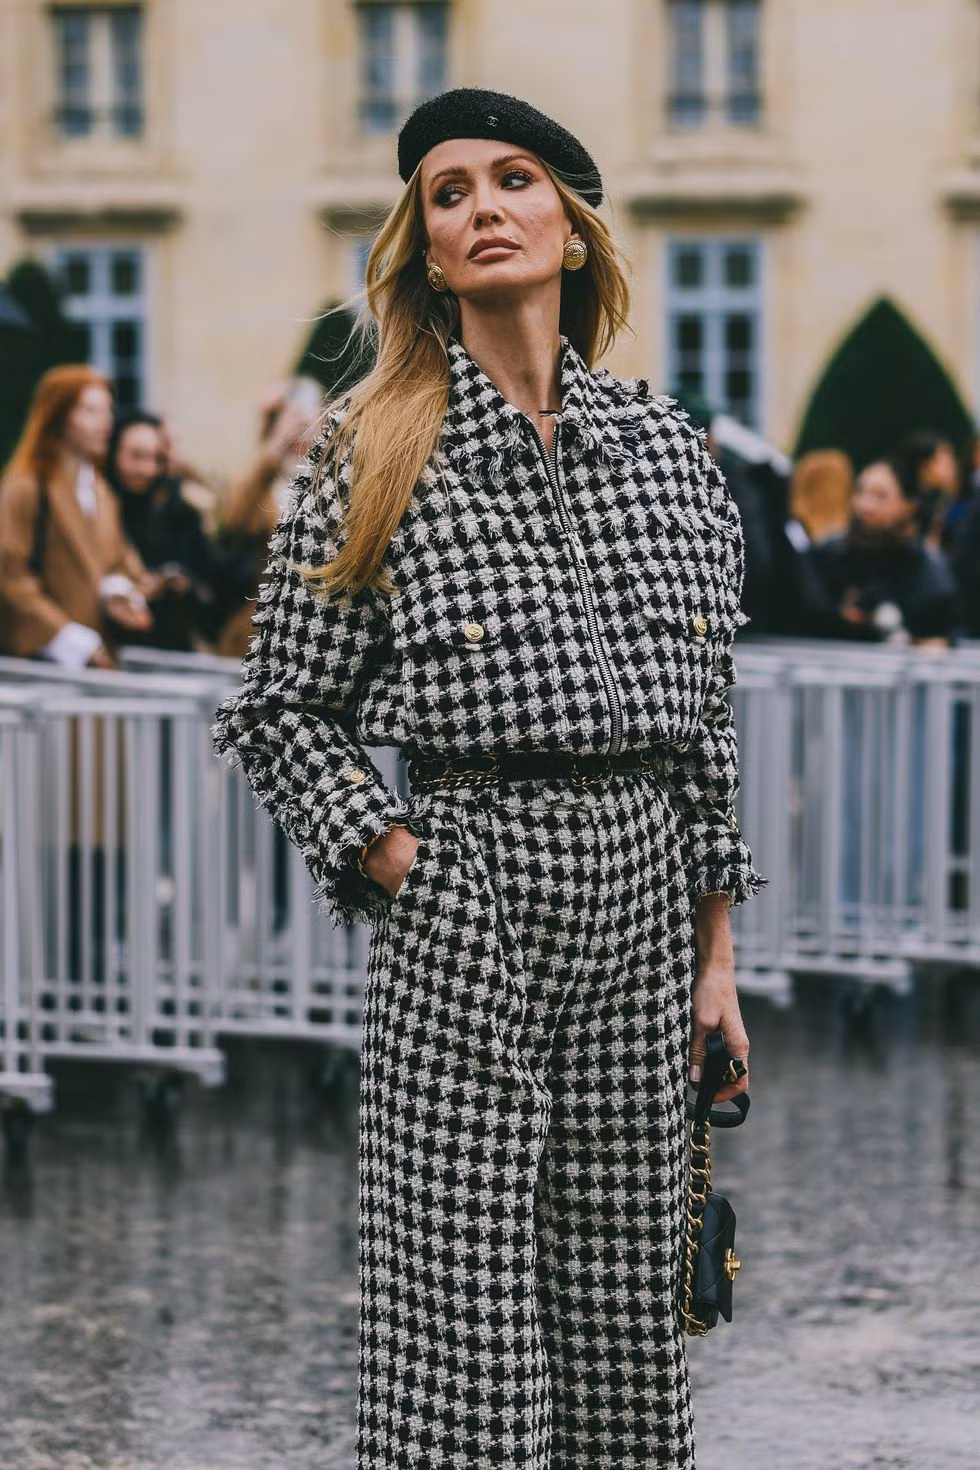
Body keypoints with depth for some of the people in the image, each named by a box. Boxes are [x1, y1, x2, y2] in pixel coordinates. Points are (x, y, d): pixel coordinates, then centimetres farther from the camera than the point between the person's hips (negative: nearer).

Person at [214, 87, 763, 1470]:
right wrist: (396, 856, -9)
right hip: (469, 891, -3)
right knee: (460, 1310, -5)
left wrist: (717, 956, 11)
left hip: (644, 886, 4)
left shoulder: (665, 443, 11)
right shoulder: (372, 454, 1)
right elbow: (279, 712, 4)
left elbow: (708, 717, 14)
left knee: (625, 1301, 7)